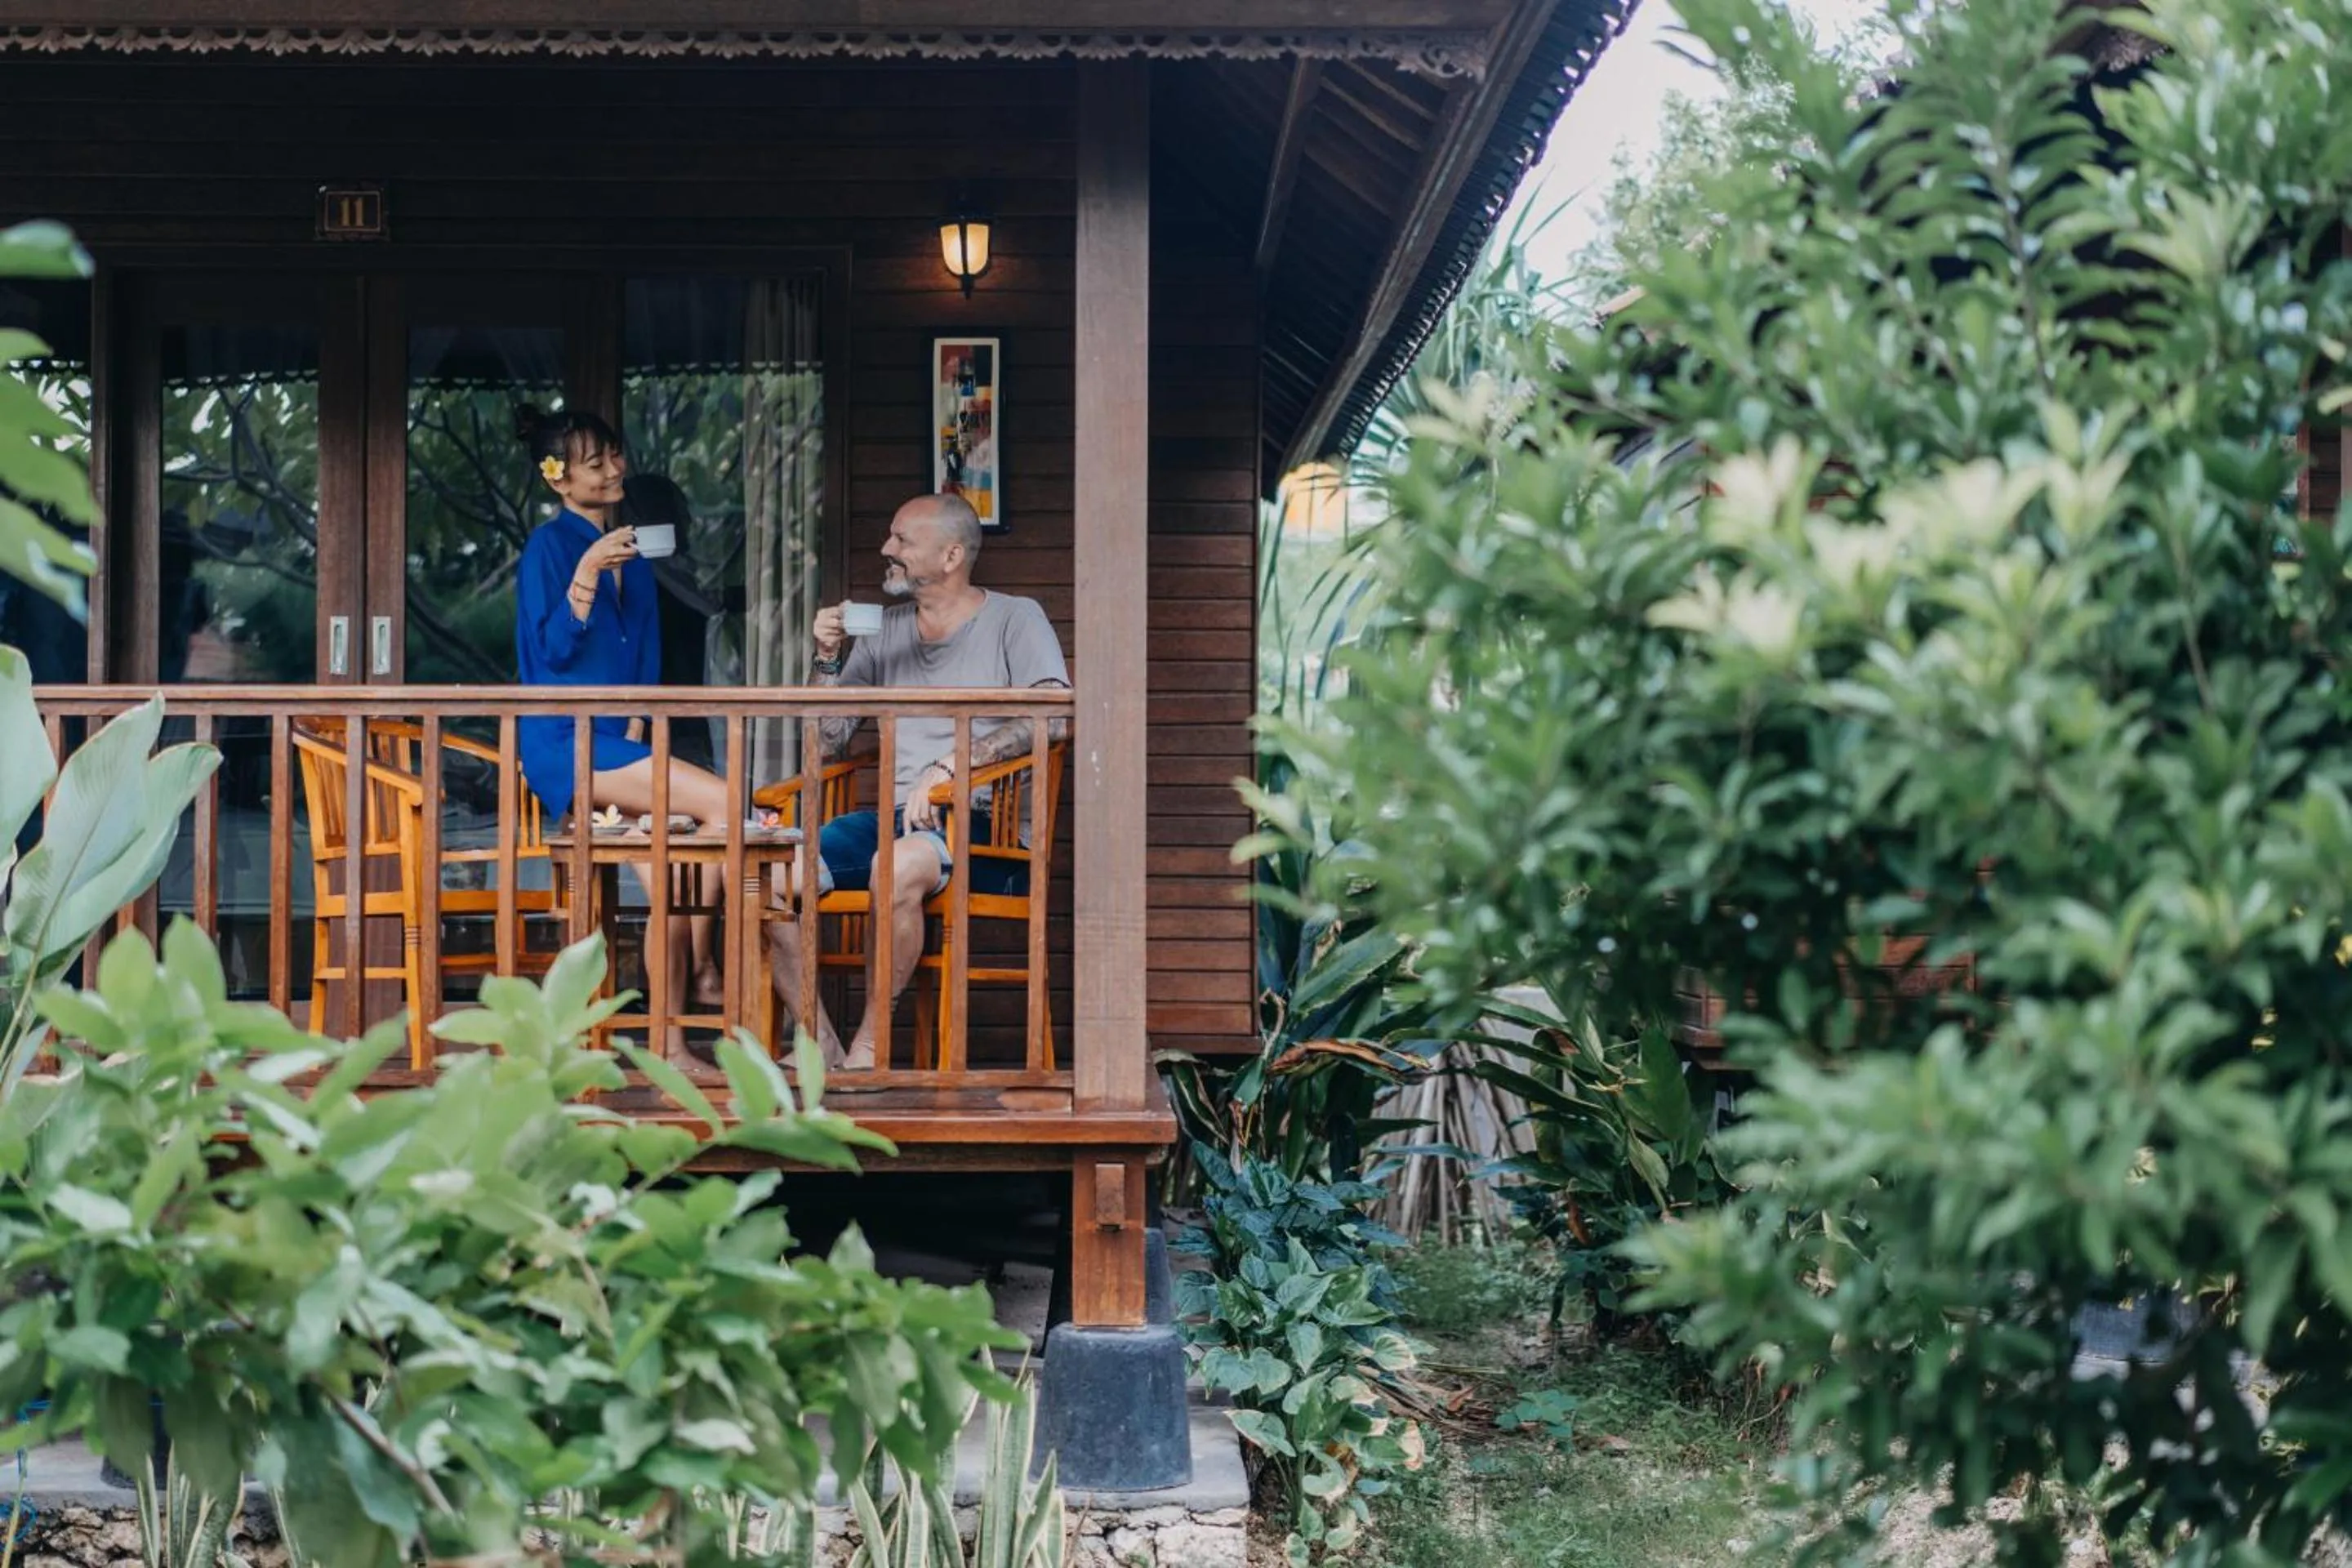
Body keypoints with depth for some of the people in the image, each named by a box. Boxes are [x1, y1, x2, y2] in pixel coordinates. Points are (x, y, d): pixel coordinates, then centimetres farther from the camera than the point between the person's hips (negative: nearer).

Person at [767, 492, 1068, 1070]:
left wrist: (947, 767, -21)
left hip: (981, 823, -6)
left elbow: (1051, 715, -14)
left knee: (898, 864, -38)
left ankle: (867, 1053, -25)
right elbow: (828, 744, 18)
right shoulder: (884, 630, 19)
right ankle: (824, 1051, -13)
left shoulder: (1014, 620, 4)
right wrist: (830, 659, 1)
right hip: (891, 818, 6)